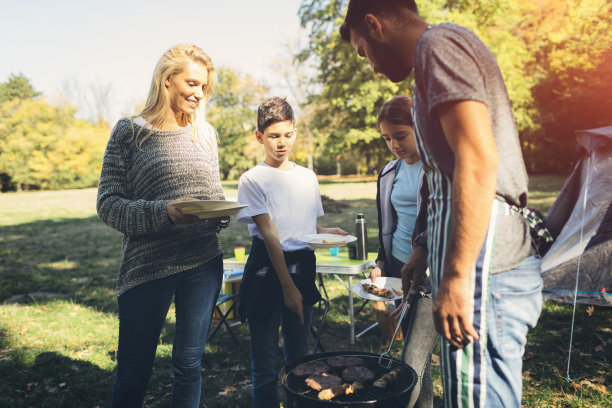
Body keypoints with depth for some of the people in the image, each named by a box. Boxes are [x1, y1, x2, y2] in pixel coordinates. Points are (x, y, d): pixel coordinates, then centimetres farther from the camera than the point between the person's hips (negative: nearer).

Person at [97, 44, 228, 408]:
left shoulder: (206, 133, 11)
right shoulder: (130, 131, -1)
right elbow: (108, 204, -6)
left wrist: (222, 215, -7)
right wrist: (164, 212, -22)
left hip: (204, 262, 3)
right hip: (147, 265, -3)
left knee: (189, 364, 13)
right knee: (134, 372, 9)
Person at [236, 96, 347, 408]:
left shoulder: (307, 177, 11)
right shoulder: (253, 179, -5)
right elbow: (269, 234, -11)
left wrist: (326, 232, -4)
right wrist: (288, 286, -14)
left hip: (303, 268, 5)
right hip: (267, 269, -4)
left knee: (299, 357, 16)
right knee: (265, 366, 3)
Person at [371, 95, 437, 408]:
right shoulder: (390, 173, 12)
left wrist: (421, 259, -22)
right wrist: (381, 263, 9)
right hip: (399, 268, 6)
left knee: (411, 365, -7)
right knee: (419, 359, 14)